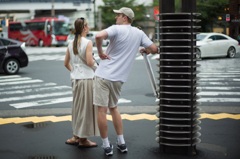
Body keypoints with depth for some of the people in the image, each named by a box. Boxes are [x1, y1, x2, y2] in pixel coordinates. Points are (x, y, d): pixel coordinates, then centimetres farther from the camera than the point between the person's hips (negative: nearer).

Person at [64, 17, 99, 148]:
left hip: (75, 79, 7)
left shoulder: (71, 44, 7)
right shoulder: (88, 43, -12)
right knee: (86, 108, 3)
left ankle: (76, 136, 25)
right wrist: (94, 62, 2)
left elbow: (66, 63, 11)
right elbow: (89, 62, -18)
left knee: (78, 107, 17)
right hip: (86, 79, -7)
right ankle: (83, 139, 11)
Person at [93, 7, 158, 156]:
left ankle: (107, 146, 6)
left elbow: (99, 36, -26)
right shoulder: (139, 33, 7)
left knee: (102, 110, 2)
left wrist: (100, 52, -11)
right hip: (119, 78, 6)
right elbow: (154, 49, 8)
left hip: (104, 75, -6)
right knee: (113, 108, 22)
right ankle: (122, 143, 22)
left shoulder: (116, 29, -8)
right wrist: (145, 50, 28)